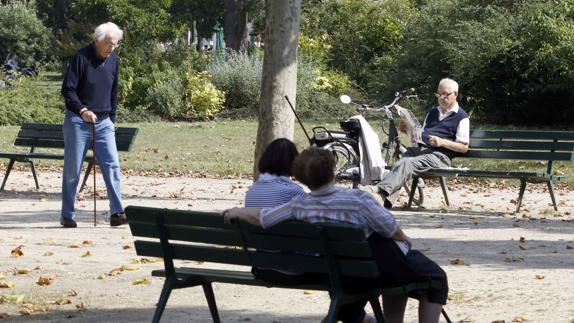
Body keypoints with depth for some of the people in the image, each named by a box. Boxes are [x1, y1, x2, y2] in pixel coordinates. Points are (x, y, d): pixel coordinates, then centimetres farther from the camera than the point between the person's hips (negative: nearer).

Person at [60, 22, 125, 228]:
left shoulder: (114, 60, 6)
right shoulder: (82, 58, -11)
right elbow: (67, 89, -12)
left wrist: (111, 120, 13)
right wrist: (82, 110, -23)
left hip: (103, 122, 5)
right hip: (78, 121, -5)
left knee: (112, 166, -7)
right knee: (72, 170, 1)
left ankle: (116, 213, -9)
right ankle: (67, 216, 9)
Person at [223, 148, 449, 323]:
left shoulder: (299, 206, -9)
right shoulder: (358, 200, -23)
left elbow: (260, 217, -2)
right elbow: (392, 231, -16)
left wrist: (237, 212, 17)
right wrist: (406, 242, 6)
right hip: (381, 267, -6)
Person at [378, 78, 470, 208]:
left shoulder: (461, 118, 6)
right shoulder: (433, 112, 29)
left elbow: (464, 147, -1)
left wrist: (442, 142, -14)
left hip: (439, 155, -6)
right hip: (418, 148, 6)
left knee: (407, 163, -33)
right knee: (400, 164, -28)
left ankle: (384, 191, -49)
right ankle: (386, 200, -46)